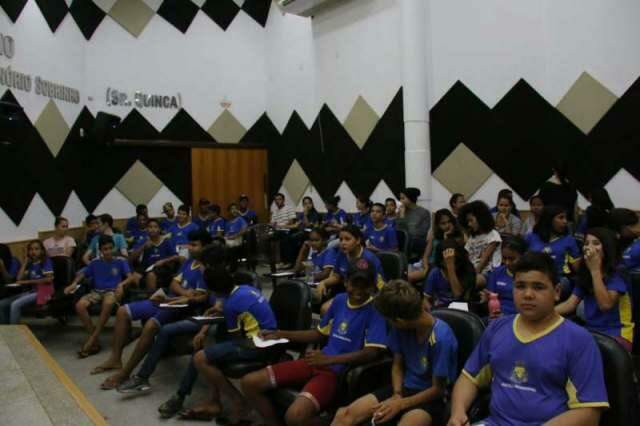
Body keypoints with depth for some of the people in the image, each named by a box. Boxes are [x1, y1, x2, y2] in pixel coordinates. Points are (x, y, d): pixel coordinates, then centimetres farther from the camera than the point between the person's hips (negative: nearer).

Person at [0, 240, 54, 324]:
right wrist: (25, 262, 5)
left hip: (43, 292, -8)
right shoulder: (30, 264, 15)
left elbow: (49, 279, -15)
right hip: (32, 291, 8)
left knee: (15, 304, -27)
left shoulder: (46, 261, -3)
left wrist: (28, 281, -14)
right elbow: (19, 279, 5)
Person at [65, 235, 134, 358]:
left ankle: (91, 340, -29)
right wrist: (74, 284, -8)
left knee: (108, 304, -41)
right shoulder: (95, 262, 13)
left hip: (113, 291, -3)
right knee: (79, 305, -29)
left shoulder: (120, 261, 5)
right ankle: (95, 342, -22)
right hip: (97, 291, 3)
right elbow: (82, 274, 14)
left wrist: (121, 284, -23)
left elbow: (131, 277, -2)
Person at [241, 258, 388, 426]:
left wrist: (329, 359, -24)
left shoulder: (375, 310, -9)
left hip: (340, 371, -7)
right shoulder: (339, 300, 11)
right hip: (318, 362, 7)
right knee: (249, 382, -2)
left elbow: (372, 352, -19)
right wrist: (281, 334, 15)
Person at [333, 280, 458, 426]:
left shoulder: (441, 338, -23)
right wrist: (396, 394, -9)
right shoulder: (400, 328, -6)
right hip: (405, 388, 6)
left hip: (431, 397, -5)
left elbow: (438, 389, -14)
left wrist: (401, 404, -16)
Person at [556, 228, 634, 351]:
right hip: (591, 332, 6)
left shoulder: (618, 274, -11)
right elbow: (570, 304, 2)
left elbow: (605, 304, -25)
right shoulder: (584, 274, 10)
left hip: (617, 335, -6)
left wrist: (595, 270, -24)